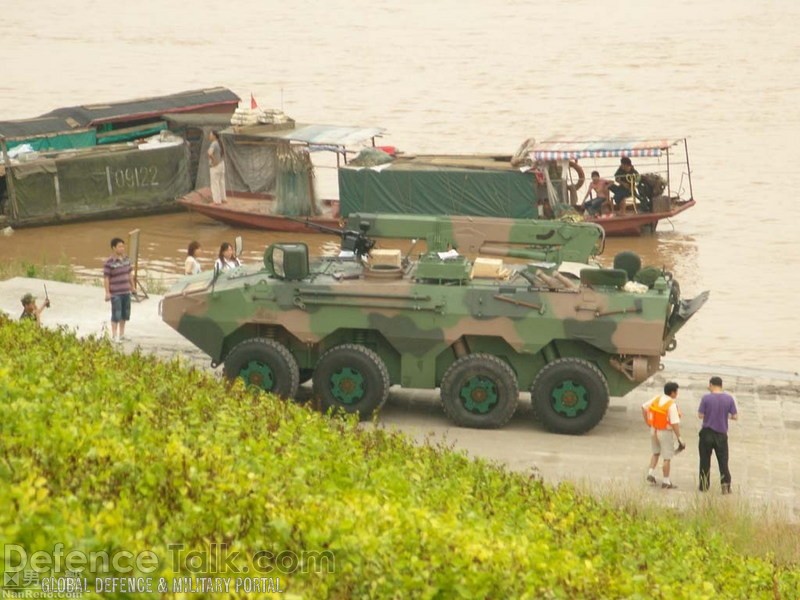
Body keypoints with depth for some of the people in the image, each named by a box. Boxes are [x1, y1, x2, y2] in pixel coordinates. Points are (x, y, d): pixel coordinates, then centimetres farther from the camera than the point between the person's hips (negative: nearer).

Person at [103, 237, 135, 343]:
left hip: (126, 291, 7)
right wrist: (107, 293, -15)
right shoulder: (109, 263, -15)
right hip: (115, 293, -7)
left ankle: (122, 334, 26)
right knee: (116, 314, -4)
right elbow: (106, 278, -14)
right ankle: (114, 336, 4)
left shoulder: (126, 259, 5)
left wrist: (133, 286, 17)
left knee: (125, 314, 14)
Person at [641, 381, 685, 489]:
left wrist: (647, 422, 16)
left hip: (654, 430, 6)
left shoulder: (656, 399, -2)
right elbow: (675, 423, -23)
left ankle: (651, 473, 19)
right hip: (665, 432, -6)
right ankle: (666, 482, 10)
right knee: (667, 457, 4)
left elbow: (644, 407, 9)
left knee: (656, 453, 27)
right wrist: (679, 438, -15)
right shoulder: (672, 405, -21)